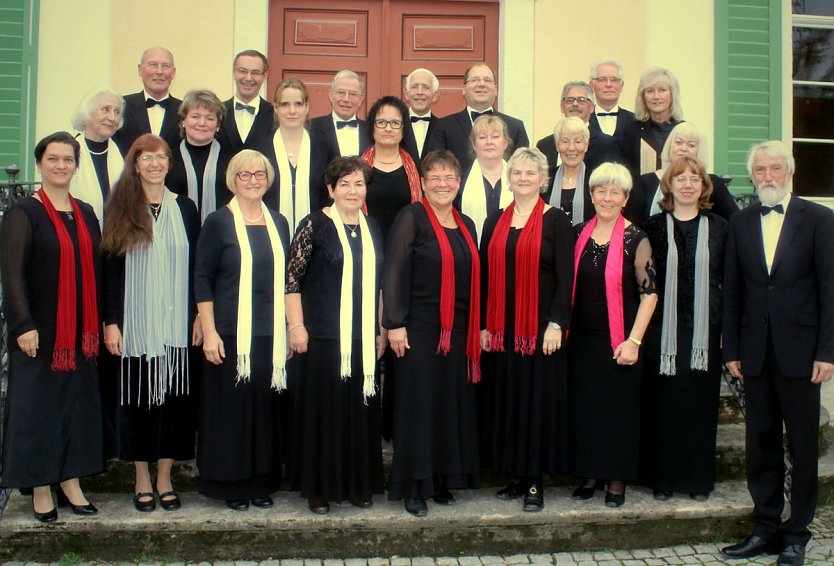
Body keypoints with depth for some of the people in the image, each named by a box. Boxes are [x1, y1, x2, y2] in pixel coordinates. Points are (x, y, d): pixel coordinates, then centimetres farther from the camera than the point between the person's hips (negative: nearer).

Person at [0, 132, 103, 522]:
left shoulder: (86, 214, 11)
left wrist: (98, 324, 9)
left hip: (80, 332, 5)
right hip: (39, 331, -5)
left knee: (79, 403, 8)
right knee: (38, 405, 1)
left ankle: (71, 482, 18)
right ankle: (41, 489, 12)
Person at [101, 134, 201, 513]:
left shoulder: (185, 208, 8)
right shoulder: (120, 209, 3)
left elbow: (195, 267, 8)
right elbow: (110, 268, 0)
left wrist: (199, 316, 2)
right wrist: (111, 322, -5)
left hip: (176, 323, 1)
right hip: (135, 324, -1)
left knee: (173, 398, 3)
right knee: (139, 399, 4)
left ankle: (165, 480, 15)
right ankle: (142, 481, 17)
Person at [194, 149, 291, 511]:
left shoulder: (278, 223, 11)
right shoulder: (218, 222, -2)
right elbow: (202, 279, -5)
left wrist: (292, 327, 10)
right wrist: (209, 332, -11)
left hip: (271, 334, 4)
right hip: (230, 333, -4)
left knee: (266, 408, 7)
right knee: (230, 407, 2)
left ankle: (261, 483, 19)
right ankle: (230, 485, 14)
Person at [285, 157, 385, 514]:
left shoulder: (372, 229, 12)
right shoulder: (315, 225, -4)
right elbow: (293, 278, -7)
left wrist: (381, 330, 15)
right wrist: (297, 327, -12)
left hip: (364, 338, 5)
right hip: (324, 337, -4)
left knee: (362, 411, 8)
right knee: (323, 409, 1)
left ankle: (359, 484, 21)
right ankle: (319, 488, 13)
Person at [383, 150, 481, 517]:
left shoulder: (466, 225, 14)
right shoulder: (412, 217, -5)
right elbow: (394, 272, -11)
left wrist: (479, 328, 14)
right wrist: (395, 324, -17)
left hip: (458, 331, 6)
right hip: (420, 328, -6)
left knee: (453, 404, 8)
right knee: (419, 404, -2)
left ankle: (443, 480, 20)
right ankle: (414, 487, 8)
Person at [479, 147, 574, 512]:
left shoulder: (556, 221, -1)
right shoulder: (495, 222, 11)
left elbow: (565, 277, -6)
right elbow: (485, 275, 10)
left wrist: (556, 324, -13)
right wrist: (484, 325, 5)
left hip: (540, 327, -4)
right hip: (502, 328, 4)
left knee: (539, 399, 0)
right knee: (505, 399, 6)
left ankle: (535, 481, 8)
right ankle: (514, 475, 18)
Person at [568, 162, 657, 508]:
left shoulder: (636, 240, -7)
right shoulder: (579, 235, 6)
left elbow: (649, 294, -9)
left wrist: (634, 341, -14)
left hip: (619, 343, -4)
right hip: (582, 340, 4)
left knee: (619, 410, 5)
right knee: (584, 408, 9)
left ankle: (617, 479, 19)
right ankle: (590, 474, 24)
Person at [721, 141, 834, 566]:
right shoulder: (741, 223, 9)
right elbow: (732, 290, 9)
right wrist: (731, 349, 5)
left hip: (799, 350, -3)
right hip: (756, 351, 3)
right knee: (760, 443, 9)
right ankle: (766, 528, 19)